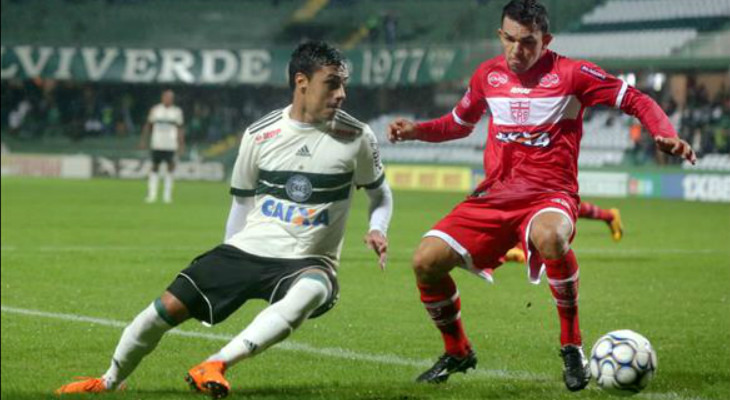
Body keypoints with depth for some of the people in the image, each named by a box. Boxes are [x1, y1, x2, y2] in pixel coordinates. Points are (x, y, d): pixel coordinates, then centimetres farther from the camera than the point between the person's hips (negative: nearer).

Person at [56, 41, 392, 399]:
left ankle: (215, 366, -44)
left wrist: (376, 230, -9)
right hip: (247, 249, 2)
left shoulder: (357, 137, -4)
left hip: (308, 261, -2)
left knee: (310, 292, -40)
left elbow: (380, 194, 13)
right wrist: (226, 269, 13)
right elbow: (241, 205, 12)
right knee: (168, 307, -9)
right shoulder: (260, 135, 0)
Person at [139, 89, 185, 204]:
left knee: (170, 167, -3)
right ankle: (152, 194, 7)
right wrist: (144, 140, 8)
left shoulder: (177, 111, 7)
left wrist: (181, 144, 5)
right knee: (155, 167, 3)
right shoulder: (155, 110, 7)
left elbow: (180, 129, 10)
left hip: (171, 145, 0)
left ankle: (167, 194, 4)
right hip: (157, 144, 0)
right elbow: (148, 126, 13)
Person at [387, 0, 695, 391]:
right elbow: (459, 123, 26)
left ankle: (572, 347, -22)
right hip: (494, 196, 5)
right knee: (426, 261, -12)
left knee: (549, 238, -42)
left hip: (549, 196, -5)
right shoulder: (488, 74, 9)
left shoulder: (571, 74, -4)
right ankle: (457, 352, 15)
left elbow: (638, 101, -2)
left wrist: (666, 136, -20)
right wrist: (415, 130, 9)